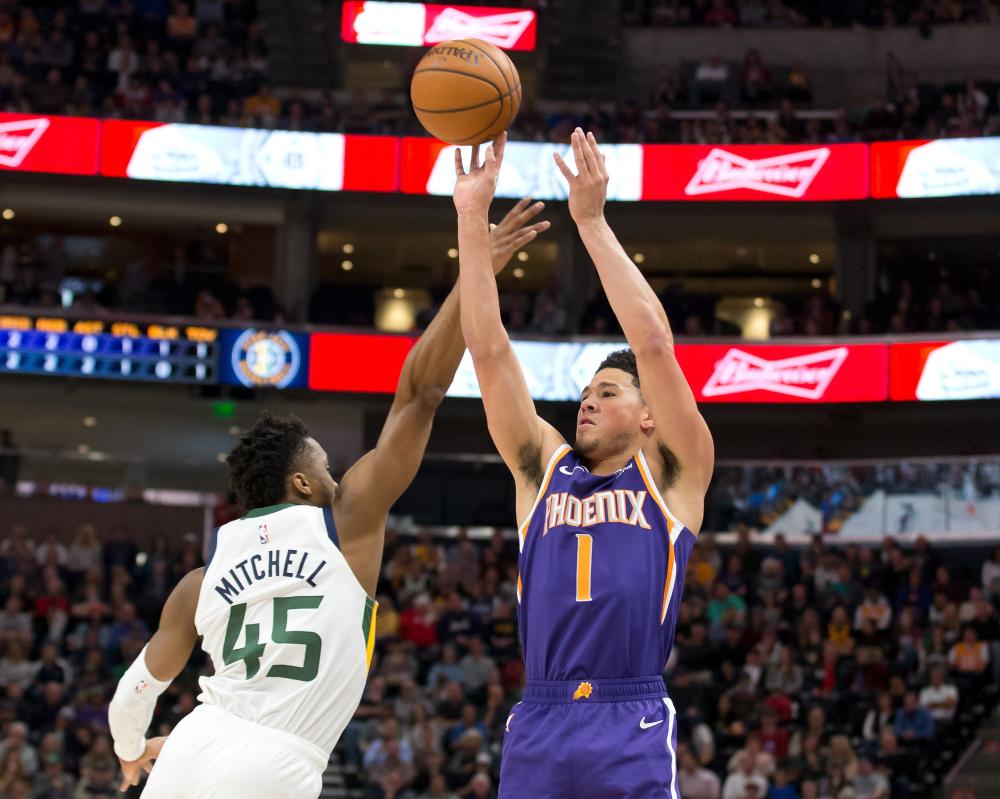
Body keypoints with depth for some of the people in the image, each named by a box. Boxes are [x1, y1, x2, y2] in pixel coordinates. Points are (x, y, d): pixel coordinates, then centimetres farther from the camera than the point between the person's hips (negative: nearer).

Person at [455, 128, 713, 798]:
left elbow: (653, 344, -2)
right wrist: (471, 219, 6)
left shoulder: (671, 473, 9)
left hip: (633, 729, -3)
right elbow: (489, 350, 12)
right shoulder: (543, 467, 18)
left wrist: (593, 221, -2)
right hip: (538, 724, 3)